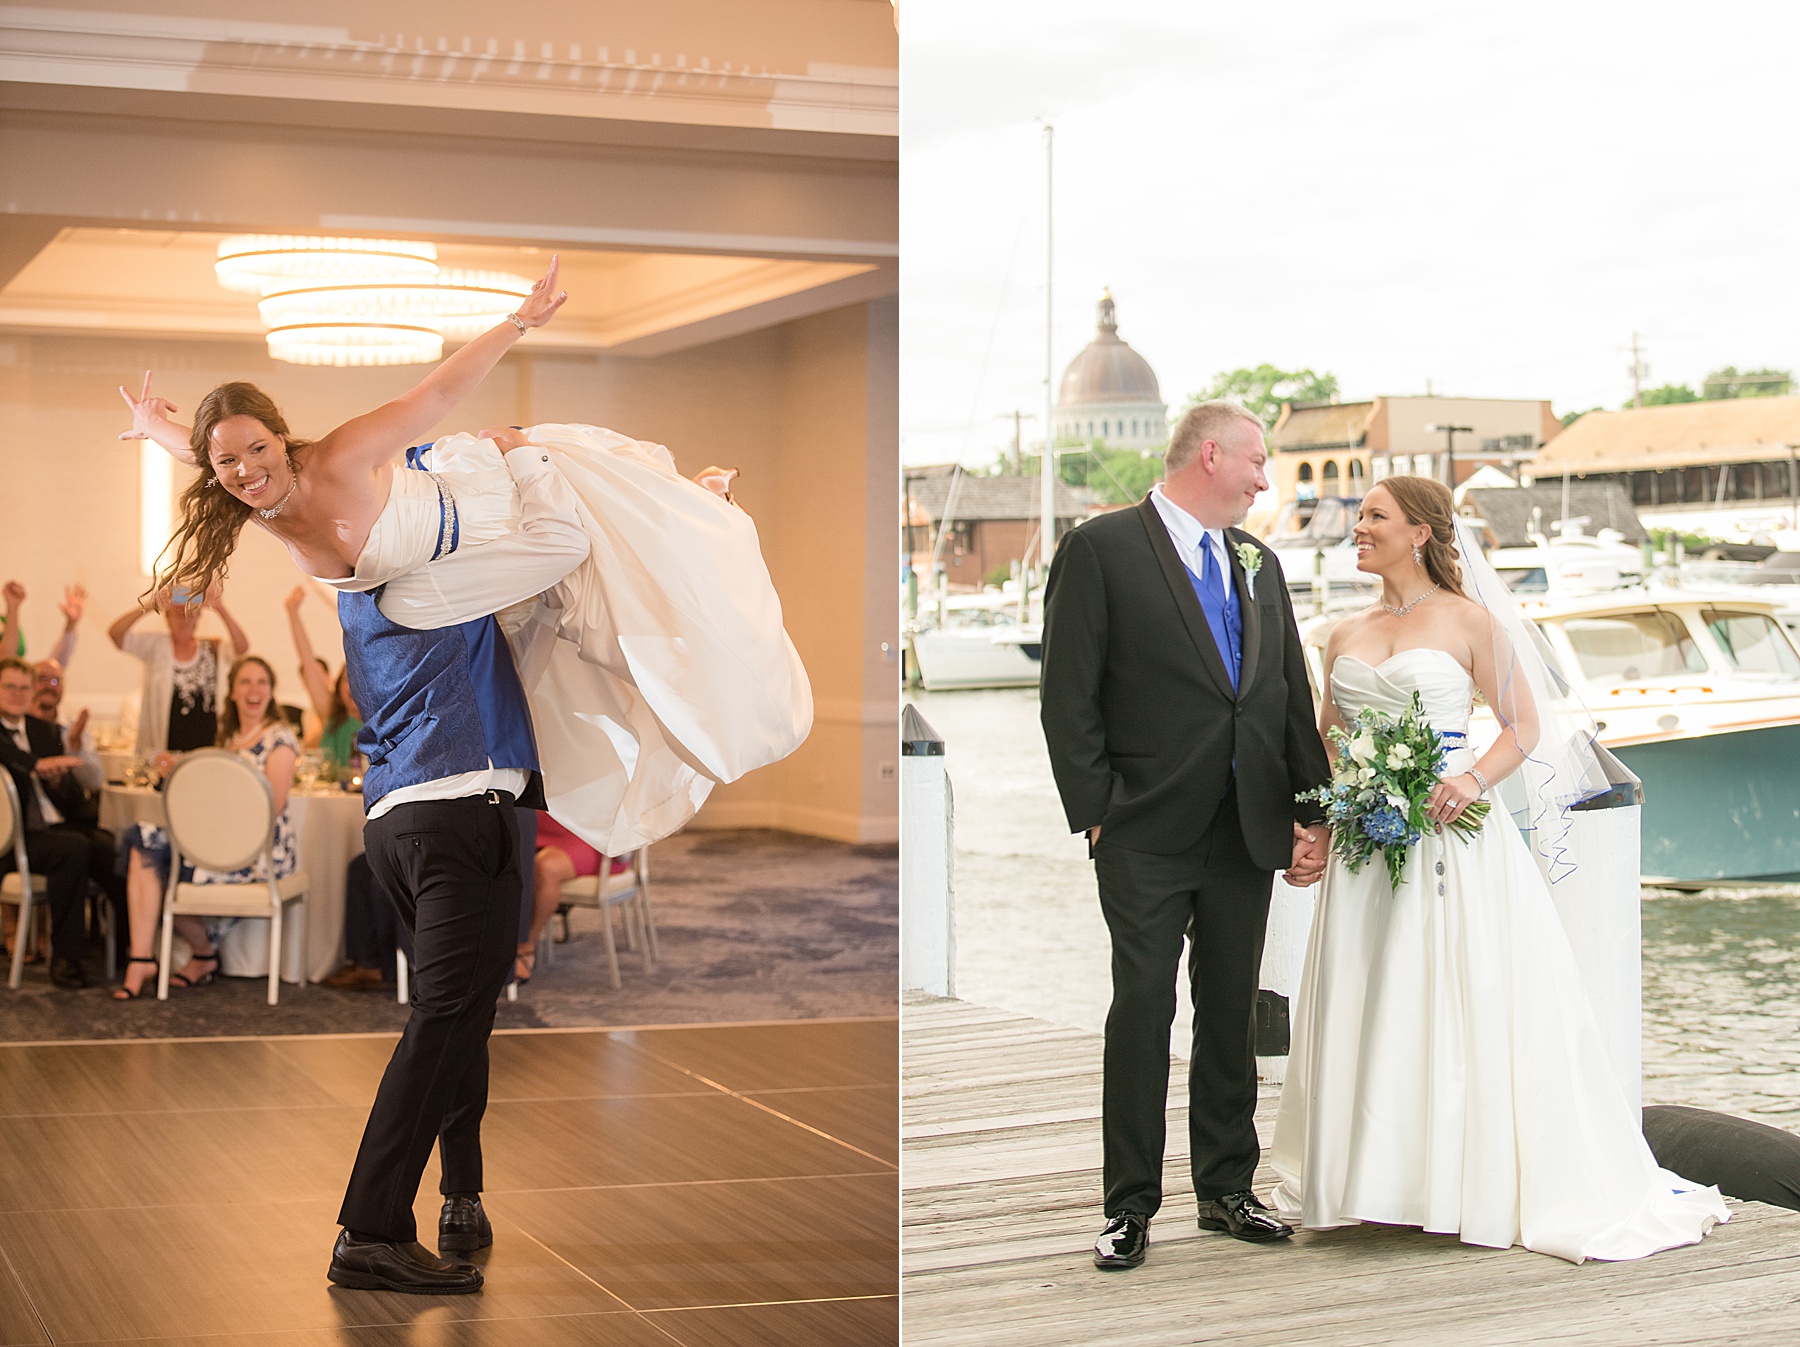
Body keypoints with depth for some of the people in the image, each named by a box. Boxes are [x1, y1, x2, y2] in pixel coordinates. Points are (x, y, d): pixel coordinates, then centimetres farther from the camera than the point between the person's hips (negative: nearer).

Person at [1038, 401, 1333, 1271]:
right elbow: (1069, 699, -8)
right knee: (1143, 1010, -2)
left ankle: (1226, 1189, 22)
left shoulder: (1257, 562, 14)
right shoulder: (1101, 549, -5)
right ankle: (1130, 1206, 7)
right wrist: (1096, 814, -11)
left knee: (1231, 1012, 11)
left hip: (1249, 831, 6)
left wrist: (1312, 812, 8)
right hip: (1148, 837, -5)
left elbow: (1292, 698, 15)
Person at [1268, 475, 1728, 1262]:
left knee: (1468, 1008, -4)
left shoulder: (1469, 621, -1)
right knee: (1368, 1012, 4)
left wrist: (1474, 779, -18)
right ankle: (1376, 1180, 12)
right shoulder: (1345, 637, 13)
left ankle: (1485, 1184, 5)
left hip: (1451, 837, -5)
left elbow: (1526, 726, -1)